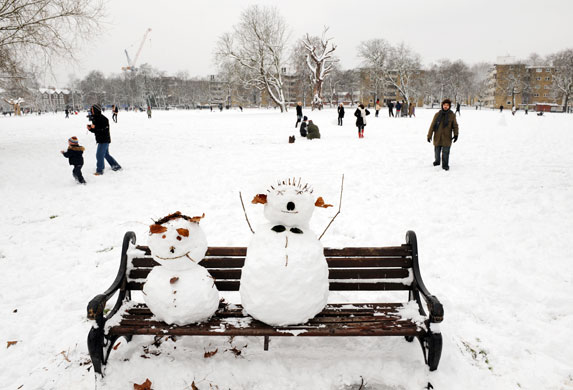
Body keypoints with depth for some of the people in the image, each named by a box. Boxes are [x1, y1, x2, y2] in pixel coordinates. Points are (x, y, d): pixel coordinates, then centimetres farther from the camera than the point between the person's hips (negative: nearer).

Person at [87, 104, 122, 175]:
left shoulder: (102, 119, -19)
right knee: (106, 154, 19)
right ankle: (116, 166, 30)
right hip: (100, 140, 10)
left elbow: (105, 129, -25)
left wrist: (95, 127, -29)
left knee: (99, 155, -7)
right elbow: (95, 130, 16)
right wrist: (90, 128, -4)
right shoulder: (94, 118, 10)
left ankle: (99, 170, 4)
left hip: (104, 140, -10)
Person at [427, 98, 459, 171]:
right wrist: (429, 135, -1)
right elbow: (432, 125, 1)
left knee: (445, 152, -2)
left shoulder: (452, 115, -1)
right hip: (437, 137, 1)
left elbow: (455, 126, 2)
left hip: (447, 138, -1)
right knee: (437, 151, 15)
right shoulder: (437, 114, -1)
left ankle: (445, 165, 11)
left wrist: (456, 134, -12)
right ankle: (437, 161, 39)